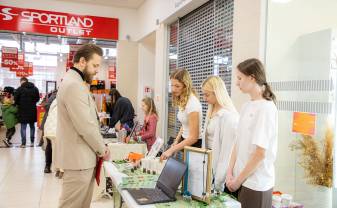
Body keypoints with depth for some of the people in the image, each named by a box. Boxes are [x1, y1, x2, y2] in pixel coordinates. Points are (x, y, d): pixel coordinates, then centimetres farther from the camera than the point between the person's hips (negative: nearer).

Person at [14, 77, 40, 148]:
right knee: (32, 126, 14)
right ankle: (32, 142, 16)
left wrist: (19, 104, 10)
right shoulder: (35, 88, 5)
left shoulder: (20, 89, -9)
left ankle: (23, 143, 1)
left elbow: (15, 99, -8)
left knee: (23, 127, 2)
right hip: (32, 110, 4)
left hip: (23, 110, -3)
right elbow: (38, 98, 11)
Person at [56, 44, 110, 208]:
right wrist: (102, 149, -8)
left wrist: (98, 148, 10)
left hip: (82, 156, 10)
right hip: (79, 158, -10)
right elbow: (86, 126, -23)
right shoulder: (74, 85, -19)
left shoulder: (75, 83, 16)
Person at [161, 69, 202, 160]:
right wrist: (176, 141, 3)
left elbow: (193, 137, -25)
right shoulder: (181, 101, 4)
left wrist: (171, 150, -27)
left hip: (194, 144, -7)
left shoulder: (192, 103, -23)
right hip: (185, 141, 8)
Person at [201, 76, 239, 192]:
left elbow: (227, 150, -21)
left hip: (220, 166, -8)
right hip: (209, 161, 8)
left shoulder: (228, 116, -20)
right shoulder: (211, 111, 8)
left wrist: (218, 183, -19)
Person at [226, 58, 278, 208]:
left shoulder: (266, 108, -17)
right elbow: (239, 143, 7)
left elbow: (260, 153, -19)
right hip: (242, 180, 6)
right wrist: (230, 173, 0)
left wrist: (238, 180, -11)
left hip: (256, 185, -6)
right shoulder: (247, 106, 6)